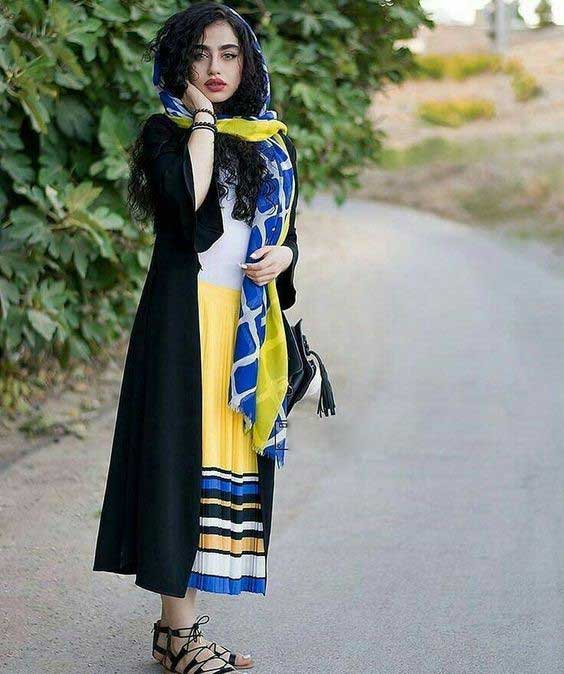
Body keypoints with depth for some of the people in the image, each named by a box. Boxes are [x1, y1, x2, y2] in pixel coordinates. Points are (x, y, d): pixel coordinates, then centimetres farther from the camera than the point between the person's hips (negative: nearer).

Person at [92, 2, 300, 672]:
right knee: (183, 454, -7)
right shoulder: (164, 131, -1)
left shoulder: (271, 143, 15)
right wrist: (203, 119, -11)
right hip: (186, 319, -6)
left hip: (249, 325, 6)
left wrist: (281, 256, -2)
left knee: (232, 460, 5)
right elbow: (185, 199, -22)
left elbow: (287, 232, 20)